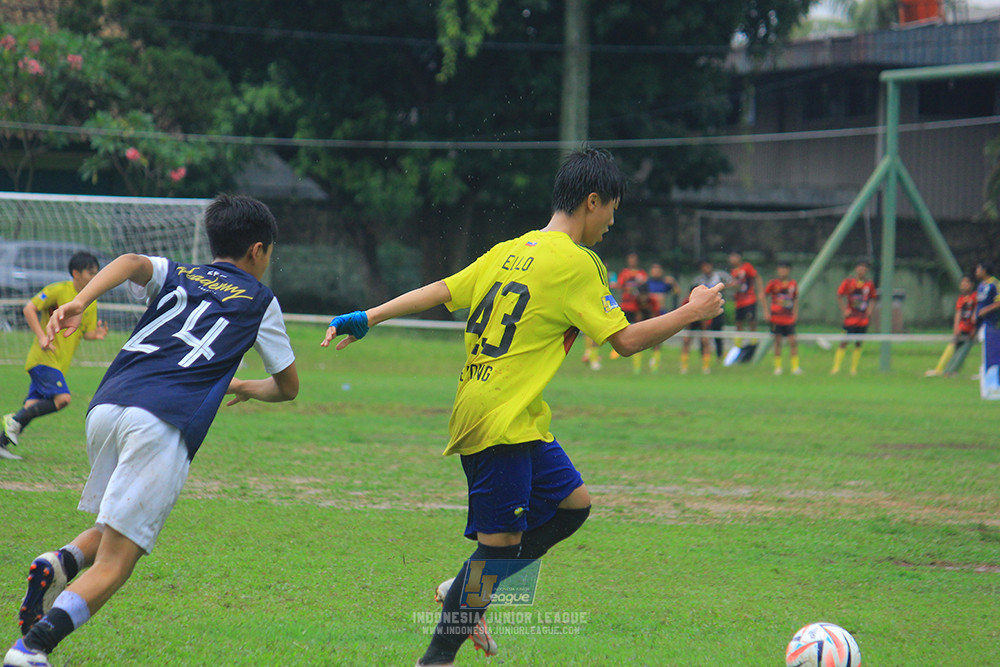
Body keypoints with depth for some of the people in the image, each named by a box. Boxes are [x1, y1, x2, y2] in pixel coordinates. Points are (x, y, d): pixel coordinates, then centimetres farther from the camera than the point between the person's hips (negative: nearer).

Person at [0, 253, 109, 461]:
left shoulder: (91, 302, 13)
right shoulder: (59, 290, -8)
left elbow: (85, 332, 18)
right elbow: (29, 308, -10)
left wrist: (95, 334, -6)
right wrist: (42, 337, -19)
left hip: (60, 363, 7)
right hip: (44, 358, -7)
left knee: (33, 407, 2)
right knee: (62, 398, -22)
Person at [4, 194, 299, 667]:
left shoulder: (175, 275, 27)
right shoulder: (259, 300, 21)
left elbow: (132, 262, 4)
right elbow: (288, 387, 28)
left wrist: (81, 302, -12)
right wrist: (246, 388, 50)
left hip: (107, 405, 5)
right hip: (165, 422, -4)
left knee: (115, 532, 27)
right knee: (112, 566, -7)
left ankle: (60, 564, -6)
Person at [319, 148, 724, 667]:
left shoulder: (511, 251, 13)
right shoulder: (577, 263, -11)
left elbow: (441, 291, 10)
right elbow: (626, 341, -12)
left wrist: (368, 318, 13)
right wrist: (692, 312, -1)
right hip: (500, 421, -9)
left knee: (572, 504, 16)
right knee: (502, 540, -5)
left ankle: (465, 591, 19)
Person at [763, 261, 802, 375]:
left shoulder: (793, 284, 4)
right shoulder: (773, 283, -2)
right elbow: (765, 296, 5)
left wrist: (795, 313, 9)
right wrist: (766, 311, -1)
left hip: (789, 318, 1)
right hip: (776, 318, -1)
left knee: (793, 340, -7)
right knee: (778, 341, 2)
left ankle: (795, 367, -3)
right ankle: (777, 367, 11)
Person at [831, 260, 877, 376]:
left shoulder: (869, 284, 5)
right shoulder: (848, 282, -3)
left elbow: (872, 299, 19)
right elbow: (839, 296, 3)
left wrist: (869, 309, 3)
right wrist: (844, 310, -4)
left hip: (863, 319, 3)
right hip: (850, 318, -3)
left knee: (858, 344, 6)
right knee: (844, 342, -7)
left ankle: (854, 369, 12)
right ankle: (836, 367, -5)